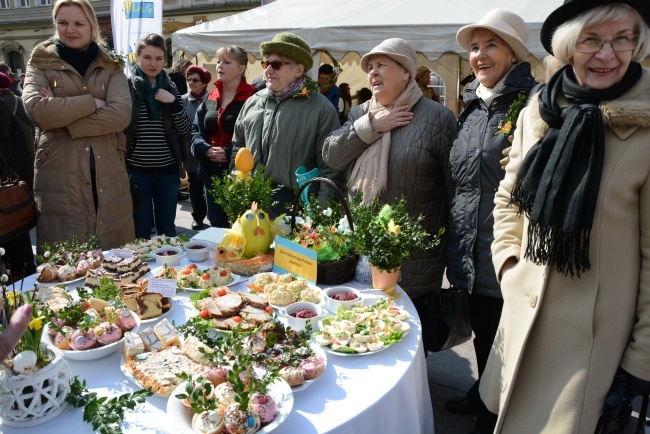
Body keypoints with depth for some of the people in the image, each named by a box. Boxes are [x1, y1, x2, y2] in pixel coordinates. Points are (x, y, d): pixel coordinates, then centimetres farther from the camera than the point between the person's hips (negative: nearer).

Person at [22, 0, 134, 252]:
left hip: (108, 178, 1)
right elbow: (36, 109, -10)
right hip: (60, 177, -1)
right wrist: (92, 102, -9)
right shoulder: (40, 63, 11)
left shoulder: (111, 67, 12)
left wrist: (64, 122, -12)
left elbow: (121, 114, -8)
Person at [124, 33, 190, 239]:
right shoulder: (127, 87, -3)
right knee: (140, 231, 6)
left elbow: (185, 131, 2)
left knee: (167, 230, 13)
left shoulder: (170, 89, 7)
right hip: (136, 170, -3)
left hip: (167, 170, 3)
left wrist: (173, 102, -11)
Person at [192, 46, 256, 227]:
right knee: (216, 225, 15)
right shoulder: (211, 97, 13)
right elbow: (196, 129, 13)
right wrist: (206, 150, -6)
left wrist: (228, 152, -20)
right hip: (212, 172, 6)